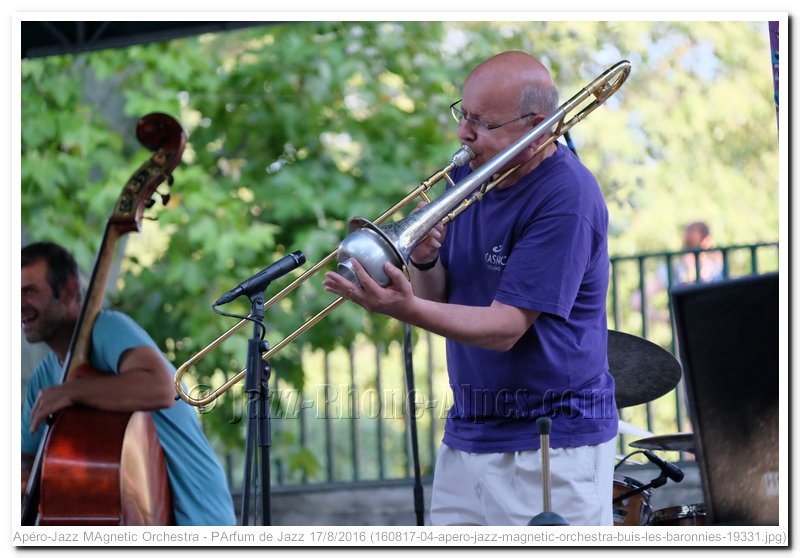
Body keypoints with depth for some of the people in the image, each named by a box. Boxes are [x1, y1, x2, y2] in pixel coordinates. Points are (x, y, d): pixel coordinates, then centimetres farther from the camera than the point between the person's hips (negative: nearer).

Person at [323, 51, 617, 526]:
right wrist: (424, 262, -13)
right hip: (466, 434, 7)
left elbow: (506, 328, -22)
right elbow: (438, 298, 9)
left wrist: (407, 309, -33)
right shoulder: (470, 172, 8)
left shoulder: (567, 198, -17)